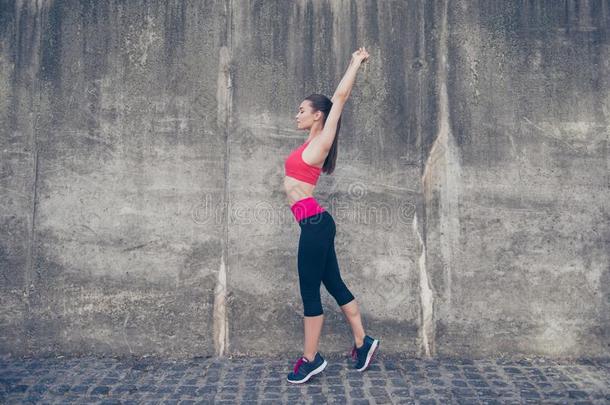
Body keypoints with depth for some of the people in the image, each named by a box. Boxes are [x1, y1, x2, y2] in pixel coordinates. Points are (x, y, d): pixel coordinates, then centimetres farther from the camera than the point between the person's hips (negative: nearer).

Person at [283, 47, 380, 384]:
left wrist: (356, 63, 4)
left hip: (315, 223, -9)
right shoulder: (312, 142, 15)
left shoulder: (321, 142, -7)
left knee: (309, 292, -1)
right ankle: (362, 342, 23)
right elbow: (337, 100, 22)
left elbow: (340, 98, -5)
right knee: (333, 284, 13)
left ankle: (311, 359, 11)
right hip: (314, 223, 9)